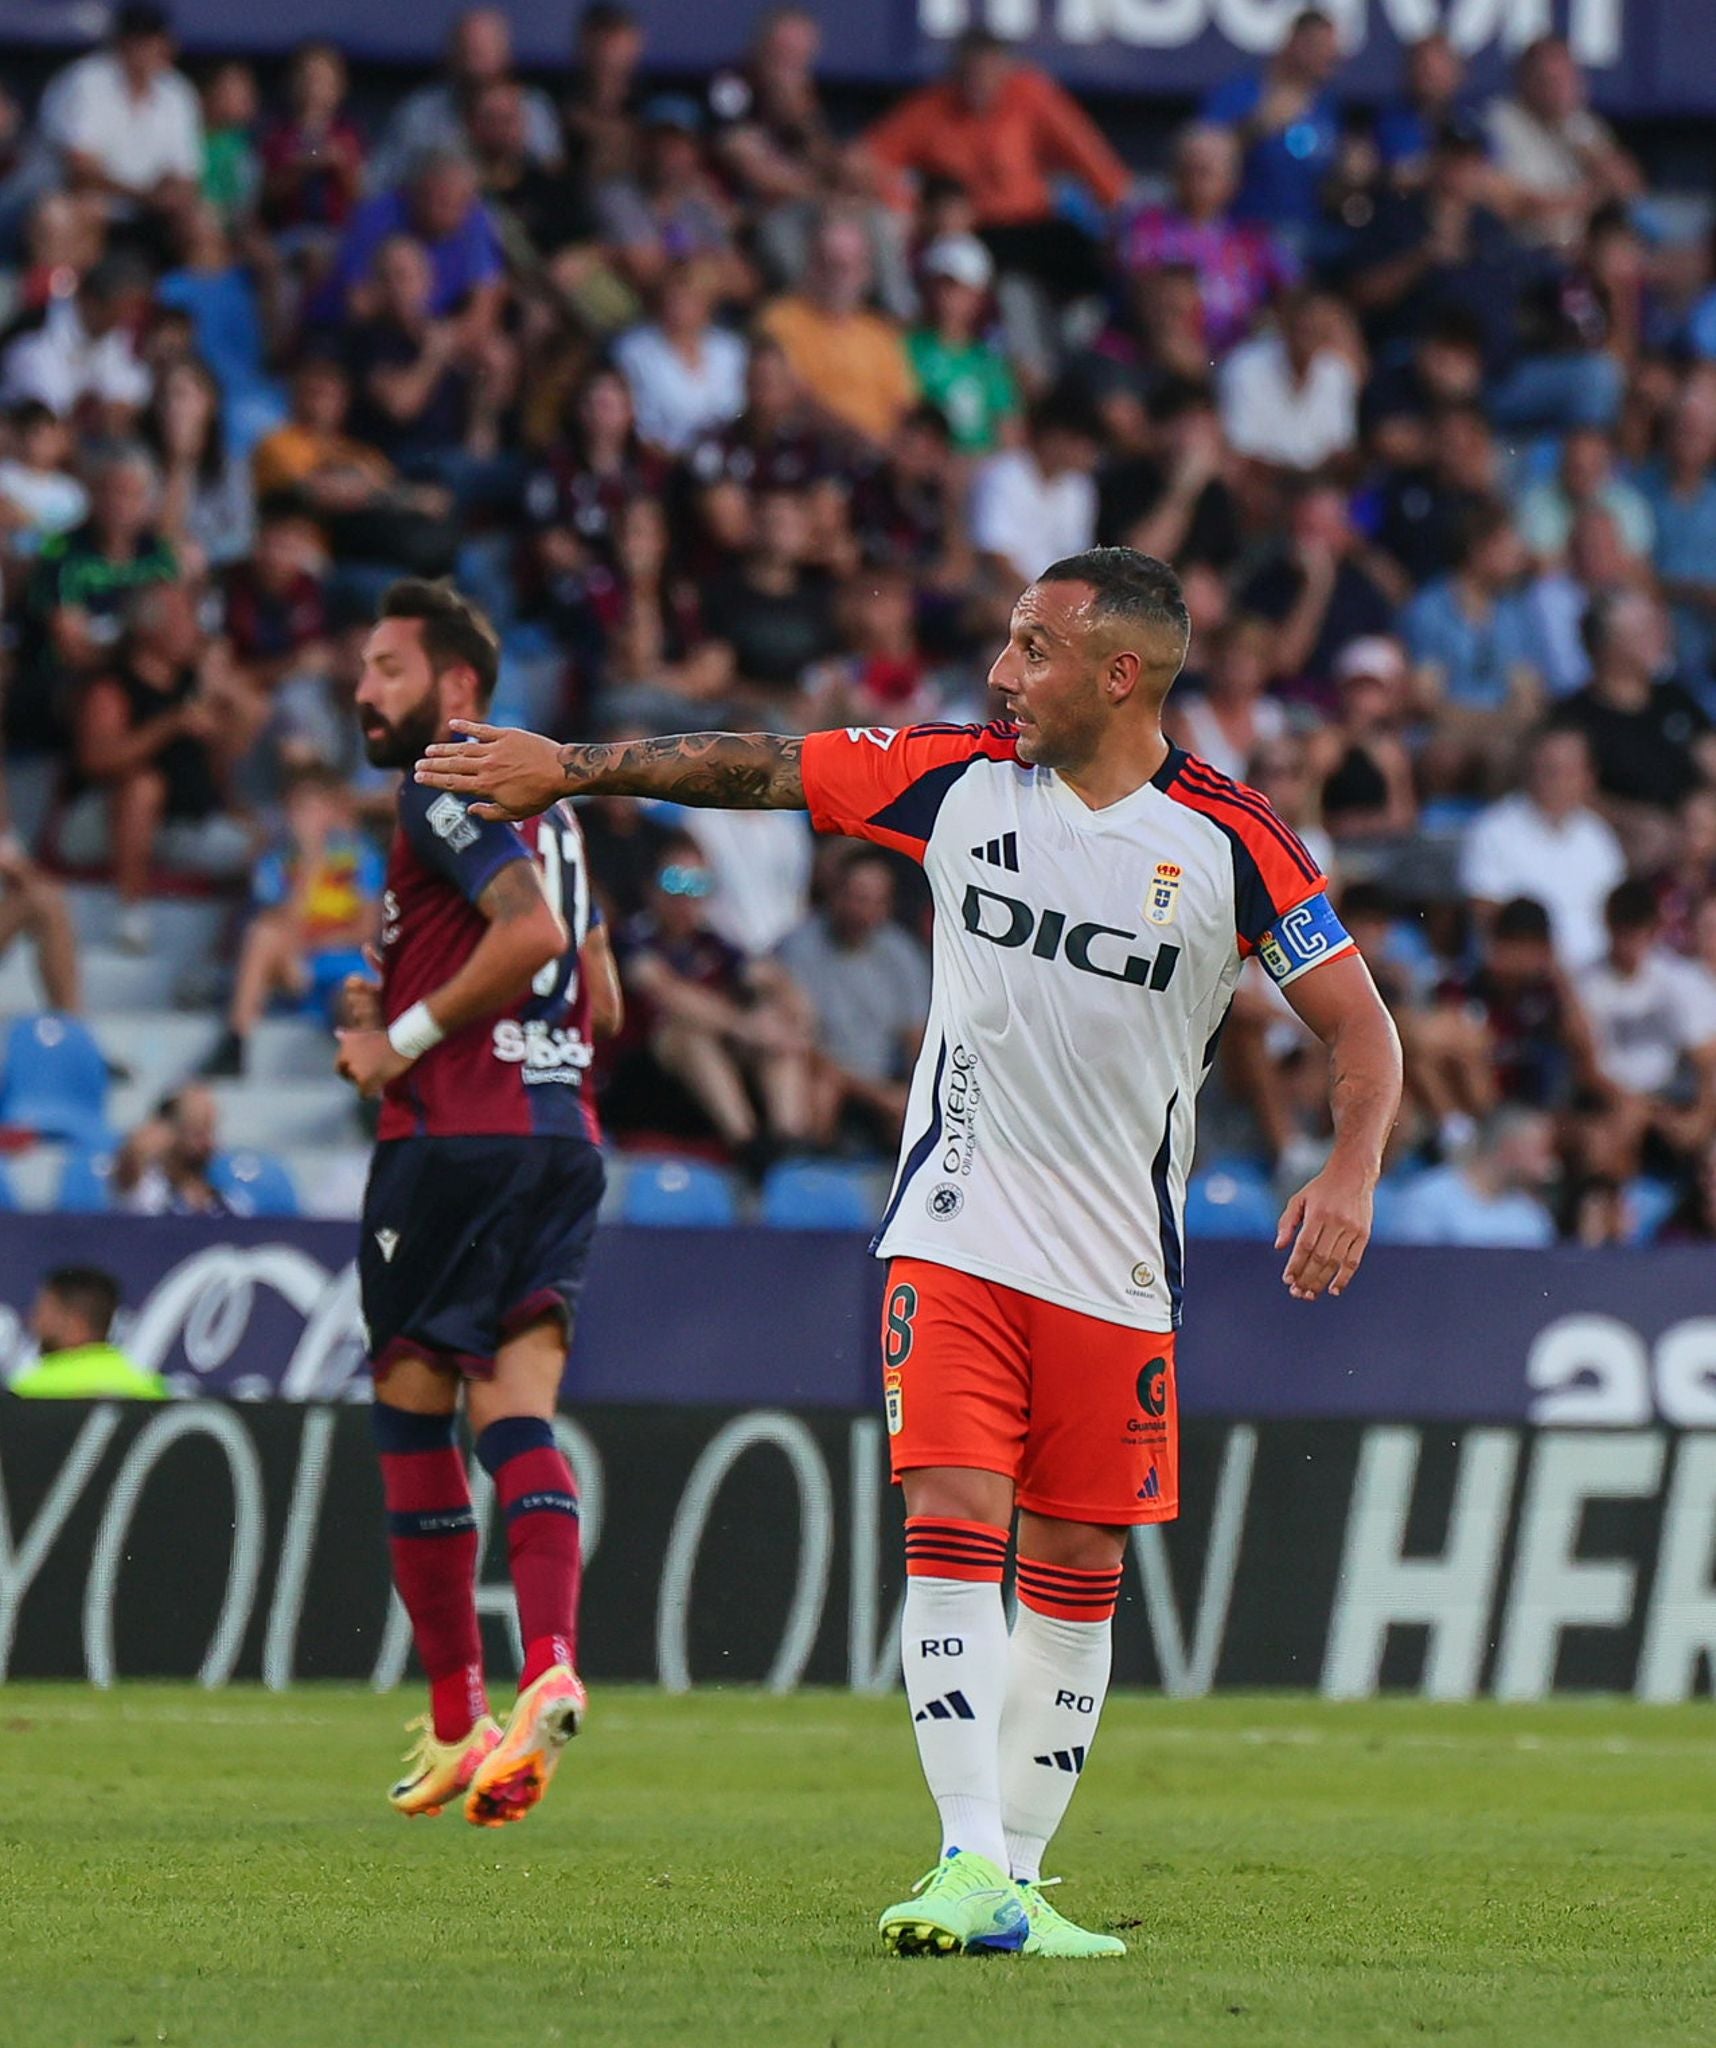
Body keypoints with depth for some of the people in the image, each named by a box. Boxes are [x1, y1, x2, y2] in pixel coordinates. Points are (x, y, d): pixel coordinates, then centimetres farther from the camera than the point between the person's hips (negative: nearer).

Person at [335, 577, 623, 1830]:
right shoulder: (543, 799, 22)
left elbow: (532, 930, -22)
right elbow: (601, 1005, 24)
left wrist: (406, 1038, -13)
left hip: (458, 1133, -8)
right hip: (561, 1132, 8)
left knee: (412, 1408, 2)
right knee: (518, 1410, -2)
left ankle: (459, 1716, 4)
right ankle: (551, 1669, -23)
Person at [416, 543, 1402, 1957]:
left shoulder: (1231, 843, -7)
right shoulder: (961, 779, 0)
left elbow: (1361, 1024, -3)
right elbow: (758, 768, 7)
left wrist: (1352, 1174, -19)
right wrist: (568, 768, 7)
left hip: (1119, 1260, 0)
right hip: (957, 1238, 0)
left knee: (1076, 1572, 4)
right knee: (951, 1528, -13)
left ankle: (1018, 1880, 13)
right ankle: (970, 1865, -17)